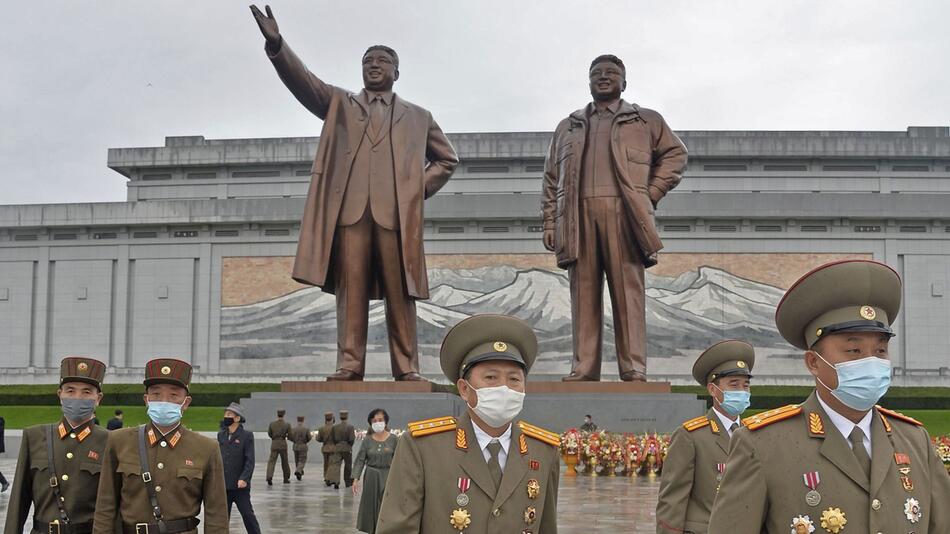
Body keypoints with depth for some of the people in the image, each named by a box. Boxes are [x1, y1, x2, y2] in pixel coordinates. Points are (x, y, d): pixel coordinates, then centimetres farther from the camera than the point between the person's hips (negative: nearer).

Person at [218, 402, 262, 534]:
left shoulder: (246, 436, -6)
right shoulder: (221, 435, 8)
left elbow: (250, 460, -10)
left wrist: (244, 479, -20)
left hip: (239, 485, -4)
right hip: (223, 484, 5)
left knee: (247, 514, 2)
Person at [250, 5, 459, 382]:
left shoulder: (418, 117, 24)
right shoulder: (339, 104, 22)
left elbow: (447, 158, 28)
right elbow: (302, 81, 7)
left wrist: (422, 187, 10)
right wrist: (276, 44, -10)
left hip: (397, 211, 0)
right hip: (349, 209, 0)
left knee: (400, 293, -4)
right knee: (350, 291, -7)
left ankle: (406, 368, -4)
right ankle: (349, 365, -8)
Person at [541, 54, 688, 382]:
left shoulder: (646, 121, 18)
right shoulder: (567, 127, 23)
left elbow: (675, 154, 16)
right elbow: (551, 179, 19)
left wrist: (651, 195, 4)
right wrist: (548, 222, 9)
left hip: (623, 214, -2)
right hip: (578, 216, 2)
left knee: (628, 292, -7)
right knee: (584, 295, -2)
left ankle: (634, 369, -7)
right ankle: (583, 369, -1)